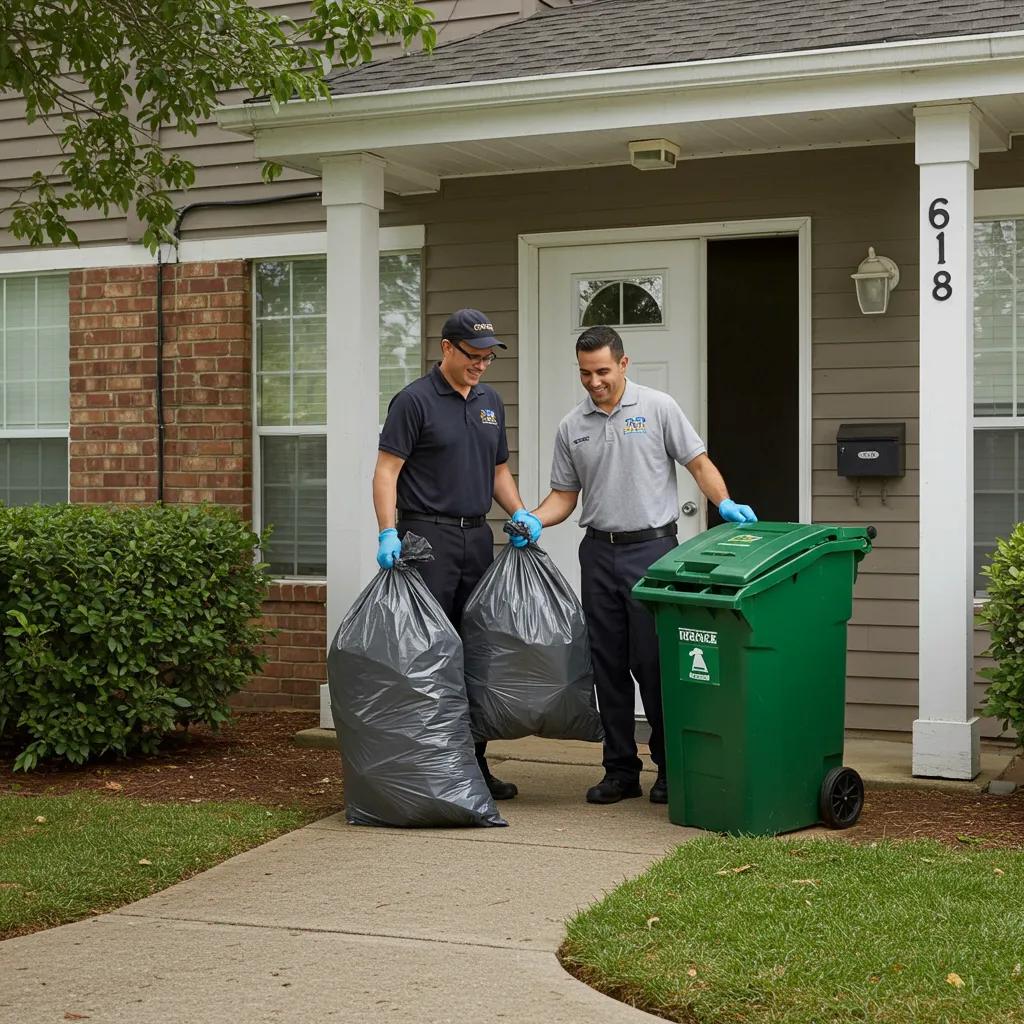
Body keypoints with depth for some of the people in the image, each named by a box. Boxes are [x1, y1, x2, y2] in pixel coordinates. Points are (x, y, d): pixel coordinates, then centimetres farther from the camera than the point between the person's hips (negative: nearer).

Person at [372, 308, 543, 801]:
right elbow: (387, 470, -11)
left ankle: (473, 763, 17)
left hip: (477, 538, 7)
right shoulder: (414, 401, -7)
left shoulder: (490, 402, 15)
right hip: (428, 538, -7)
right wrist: (388, 533, -21)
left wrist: (519, 512, 5)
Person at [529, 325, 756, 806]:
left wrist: (725, 504, -18)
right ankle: (620, 769, 15)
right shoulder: (571, 427, 10)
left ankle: (671, 767, 8)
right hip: (599, 554, 4)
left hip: (652, 549, -4)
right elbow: (564, 495, 13)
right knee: (608, 666, 7)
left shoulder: (658, 407, -1)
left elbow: (698, 463, -2)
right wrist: (532, 520, -6)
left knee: (653, 663, -4)